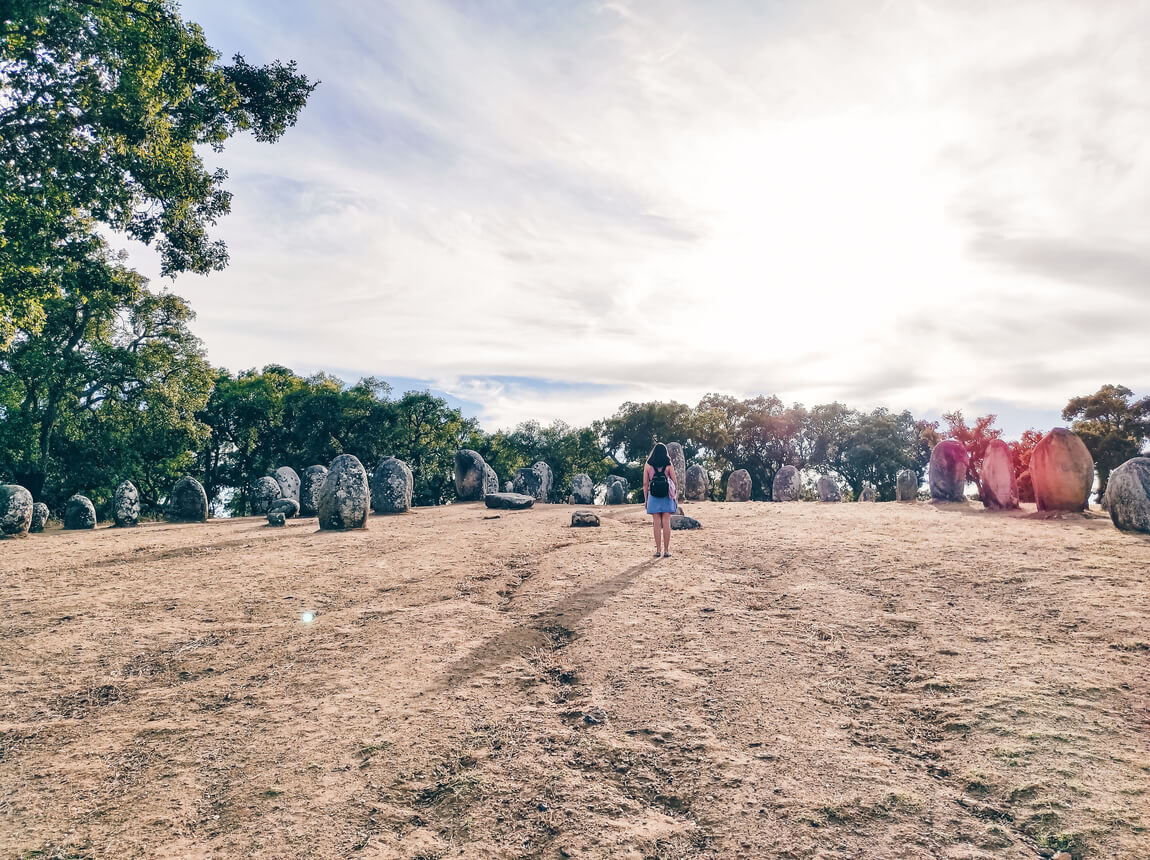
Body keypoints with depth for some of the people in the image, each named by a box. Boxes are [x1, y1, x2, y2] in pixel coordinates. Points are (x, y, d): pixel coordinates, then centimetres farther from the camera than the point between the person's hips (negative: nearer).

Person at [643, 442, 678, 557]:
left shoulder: (648, 465, 1)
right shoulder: (668, 465, 0)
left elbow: (645, 483, 1)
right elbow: (674, 481, 1)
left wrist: (646, 499, 7)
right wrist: (676, 498, 9)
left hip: (653, 496, 0)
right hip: (667, 496, 0)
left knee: (657, 523, 4)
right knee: (666, 523, 2)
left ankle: (658, 550, 4)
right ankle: (666, 550, 3)